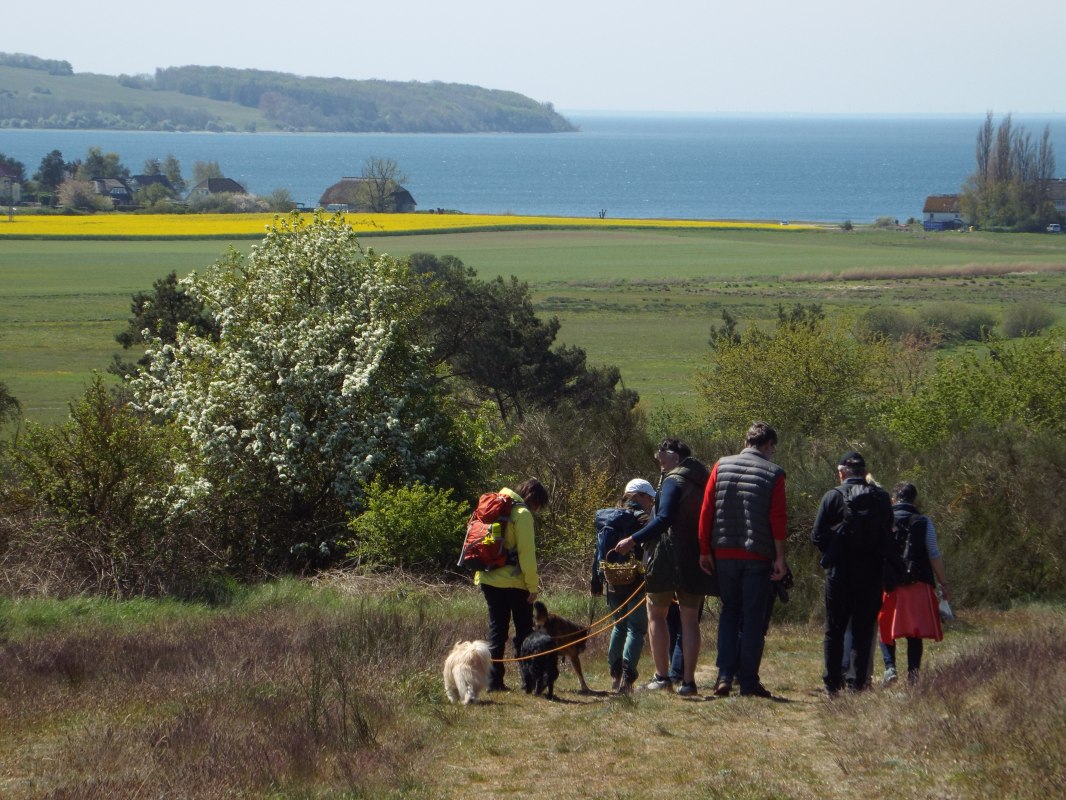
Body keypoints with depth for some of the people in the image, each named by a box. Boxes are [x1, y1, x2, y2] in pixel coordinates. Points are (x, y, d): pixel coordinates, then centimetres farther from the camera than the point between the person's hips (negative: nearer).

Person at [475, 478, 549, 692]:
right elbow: (526, 553, -15)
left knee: (497, 629, 10)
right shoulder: (522, 514, -10)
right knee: (524, 633, 2)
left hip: (489, 579, 7)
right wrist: (533, 586, -12)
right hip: (514, 582, -7)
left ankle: (494, 680, 6)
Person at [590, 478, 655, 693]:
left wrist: (596, 583, 19)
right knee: (636, 628, -3)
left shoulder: (607, 519, 10)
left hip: (613, 584, 6)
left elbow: (599, 553, 14)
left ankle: (615, 675, 21)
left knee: (619, 626, 21)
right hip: (637, 583, -6)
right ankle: (627, 677, -16)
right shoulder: (643, 520, -9)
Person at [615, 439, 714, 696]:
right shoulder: (704, 481, 13)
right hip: (696, 560, 6)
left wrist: (633, 540, -21)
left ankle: (662, 677, 1)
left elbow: (664, 519, -21)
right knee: (690, 618, 8)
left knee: (656, 615, 6)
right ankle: (688, 680, 2)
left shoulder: (674, 481, -10)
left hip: (668, 558, -6)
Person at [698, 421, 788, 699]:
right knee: (754, 618, 4)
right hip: (758, 556, -3)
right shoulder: (773, 473, -4)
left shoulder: (721, 467, 4)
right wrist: (780, 557, -4)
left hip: (724, 552, 3)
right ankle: (748, 682, 3)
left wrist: (705, 550, 6)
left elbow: (706, 511, 1)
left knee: (729, 612, 14)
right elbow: (778, 519, -9)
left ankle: (724, 675, 2)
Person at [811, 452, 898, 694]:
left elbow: (817, 535, -5)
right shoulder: (881, 497, 3)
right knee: (864, 629, 7)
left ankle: (833, 683, 5)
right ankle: (859, 682, 1)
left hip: (840, 572, -2)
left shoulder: (834, 496, -5)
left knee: (834, 629, 7)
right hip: (872, 573, 2)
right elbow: (889, 534, 6)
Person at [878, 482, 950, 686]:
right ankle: (913, 674, 2)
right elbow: (934, 556, -2)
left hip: (889, 585, 0)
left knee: (886, 629, 12)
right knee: (915, 634, 6)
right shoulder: (923, 522, 0)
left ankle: (890, 667, -6)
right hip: (918, 585, 0)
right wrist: (943, 583, 6)